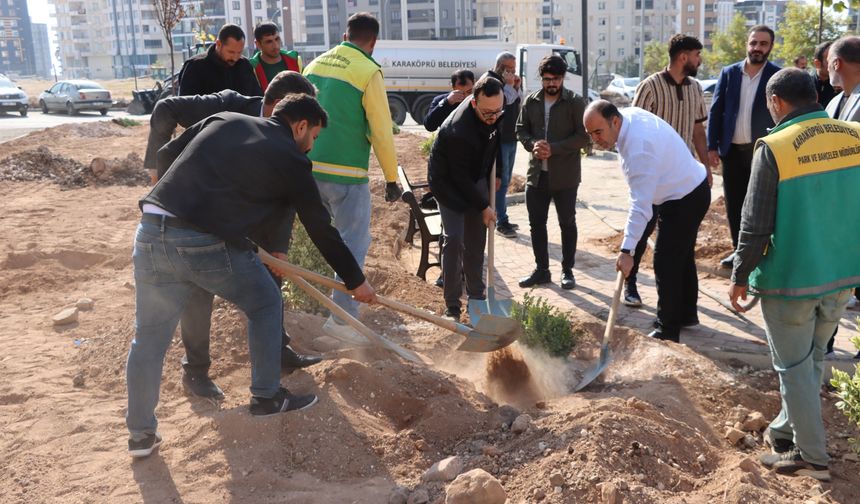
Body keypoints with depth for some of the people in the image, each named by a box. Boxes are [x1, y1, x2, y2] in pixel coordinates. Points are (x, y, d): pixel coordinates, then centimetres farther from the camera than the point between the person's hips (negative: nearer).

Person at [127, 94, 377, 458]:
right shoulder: (290, 161, 4)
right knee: (265, 305, 20)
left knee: (149, 335, 16)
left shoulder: (222, 120, 17)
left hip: (151, 233, 5)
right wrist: (355, 280, 20)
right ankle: (267, 396, 29)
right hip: (208, 246, -5)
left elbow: (164, 156, 20)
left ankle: (141, 433, 27)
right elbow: (321, 229, 10)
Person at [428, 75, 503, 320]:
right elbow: (460, 177, -25)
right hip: (449, 182, -7)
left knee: (477, 239, 8)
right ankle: (452, 304, -4)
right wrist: (483, 207, -18)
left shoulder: (494, 109, -13)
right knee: (454, 239, -13)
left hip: (476, 177, 7)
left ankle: (476, 293, 21)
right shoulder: (458, 130, -35)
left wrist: (495, 173, 8)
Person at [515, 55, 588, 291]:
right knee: (536, 223, 9)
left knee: (567, 223, 7)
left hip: (565, 175, -4)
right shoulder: (531, 101, 5)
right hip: (536, 173, 4)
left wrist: (553, 148, -20)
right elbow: (521, 129, 10)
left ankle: (567, 271, 20)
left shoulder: (575, 102, -7)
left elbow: (583, 136, -11)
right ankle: (541, 270, 23)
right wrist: (532, 144, -11)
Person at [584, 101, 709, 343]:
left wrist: (626, 250, -37)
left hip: (685, 200, -11)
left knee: (666, 264, -7)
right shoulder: (629, 113, -7)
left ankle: (667, 332, 2)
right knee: (681, 256, 22)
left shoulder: (638, 149, -35)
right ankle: (686, 314, 39)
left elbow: (640, 206, -37)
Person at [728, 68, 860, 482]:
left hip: (789, 278, -6)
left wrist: (740, 276, -3)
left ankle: (811, 455, 18)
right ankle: (787, 429, 37)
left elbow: (756, 225, -16)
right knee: (812, 358, 21)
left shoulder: (774, 148, -18)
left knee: (794, 366, 9)